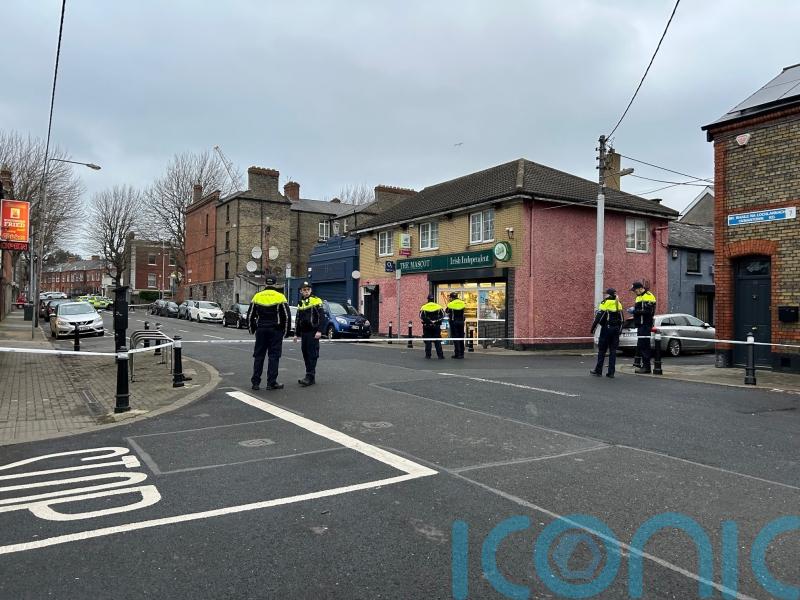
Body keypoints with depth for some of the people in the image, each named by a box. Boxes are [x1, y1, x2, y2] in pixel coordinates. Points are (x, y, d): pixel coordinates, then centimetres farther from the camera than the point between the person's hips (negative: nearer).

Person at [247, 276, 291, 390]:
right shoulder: (280, 297, -4)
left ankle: (255, 382, 10)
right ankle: (271, 383, 2)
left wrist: (252, 330, 18)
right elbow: (287, 316, -4)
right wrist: (286, 331, 6)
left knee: (259, 356, 9)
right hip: (275, 330, -2)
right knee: (274, 356, 2)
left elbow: (250, 315, 7)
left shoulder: (257, 297, 4)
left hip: (261, 330, 3)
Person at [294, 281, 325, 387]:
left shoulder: (316, 301, -4)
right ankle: (310, 376, 15)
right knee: (305, 354, 8)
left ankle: (310, 377, -10)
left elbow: (322, 317, -10)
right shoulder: (300, 303, 16)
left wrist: (319, 331, -18)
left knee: (312, 354, -9)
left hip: (313, 333, -7)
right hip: (304, 333, 7)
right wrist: (296, 333, 19)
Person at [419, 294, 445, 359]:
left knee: (427, 341, 5)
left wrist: (427, 320, -6)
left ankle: (428, 355, 4)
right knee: (437, 341, 6)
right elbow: (443, 315, -4)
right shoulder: (438, 306, 3)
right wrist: (437, 320, -4)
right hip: (436, 326, 1)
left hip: (427, 326, -1)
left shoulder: (424, 307, 0)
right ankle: (440, 355, 4)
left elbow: (421, 316, -10)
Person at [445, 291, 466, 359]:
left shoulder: (450, 304, -10)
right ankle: (461, 353, 13)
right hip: (461, 322, 4)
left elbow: (446, 312, 0)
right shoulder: (463, 303, 2)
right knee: (461, 338, 10)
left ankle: (457, 353, -3)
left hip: (454, 322, -4)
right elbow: (463, 312, 12)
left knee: (455, 338, 0)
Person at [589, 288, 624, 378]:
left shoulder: (605, 303, -9)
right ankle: (611, 372, 4)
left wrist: (593, 328, -7)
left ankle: (598, 370, 8)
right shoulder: (618, 304, 11)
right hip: (616, 329, 5)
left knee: (602, 350, 3)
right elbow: (621, 319, 15)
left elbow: (599, 317, -13)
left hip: (606, 329, -5)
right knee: (613, 351, 6)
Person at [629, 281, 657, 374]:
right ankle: (645, 366, 17)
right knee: (640, 346, 11)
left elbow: (648, 311, -22)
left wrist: (634, 311, -18)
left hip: (645, 325, -10)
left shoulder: (648, 296, -12)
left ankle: (647, 367, -6)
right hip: (641, 325, 10)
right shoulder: (639, 297, 20)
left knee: (644, 346, -10)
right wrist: (633, 309, 10)